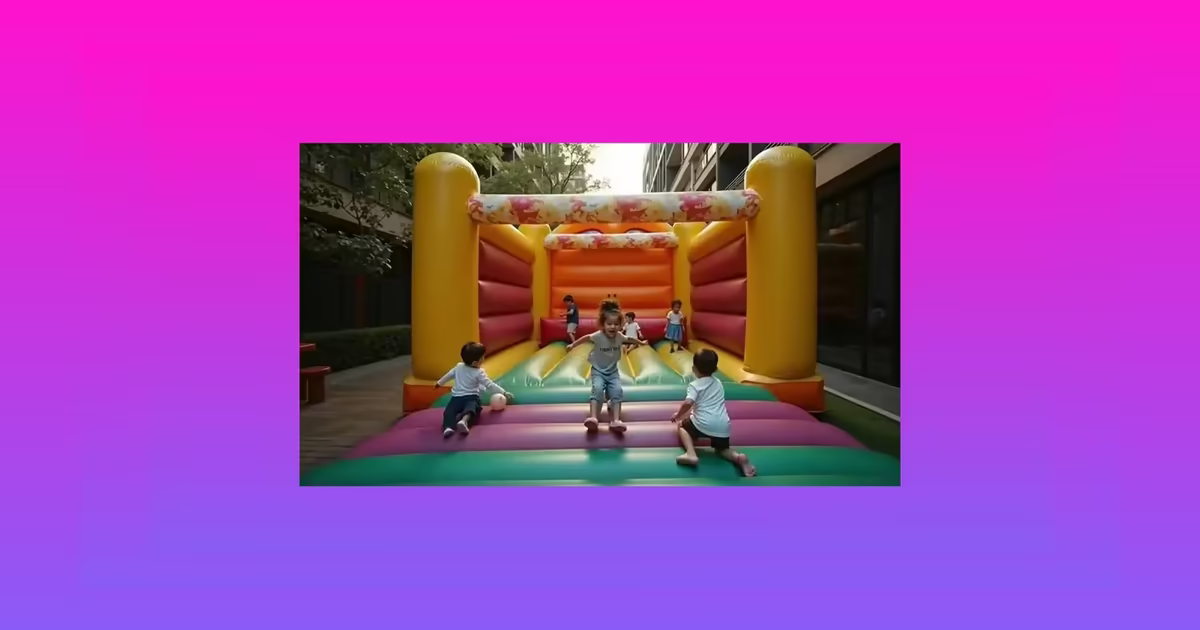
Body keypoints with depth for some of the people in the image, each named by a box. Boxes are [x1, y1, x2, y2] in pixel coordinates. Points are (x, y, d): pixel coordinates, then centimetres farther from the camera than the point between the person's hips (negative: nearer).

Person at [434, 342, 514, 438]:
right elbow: (489, 385, -6)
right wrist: (504, 392, -3)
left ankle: (448, 427, -38)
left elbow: (449, 375, 27)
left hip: (457, 397, 5)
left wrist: (439, 383, 46)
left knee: (449, 410, -6)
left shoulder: (458, 367, 12)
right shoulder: (479, 372, -4)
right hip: (471, 397, -4)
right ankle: (464, 420, -59)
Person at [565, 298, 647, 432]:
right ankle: (593, 418, -32)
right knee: (597, 389, -29)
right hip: (598, 371, -3)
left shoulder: (619, 336, -9)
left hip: (613, 371, 3)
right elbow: (585, 338, -4)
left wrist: (641, 342, 31)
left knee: (617, 391, -20)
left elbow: (630, 339, 13)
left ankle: (615, 421, -19)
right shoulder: (598, 336, -21)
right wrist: (572, 345, 6)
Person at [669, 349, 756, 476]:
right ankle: (738, 457, -7)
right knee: (722, 448, 27)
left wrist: (678, 415, 2)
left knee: (683, 426, 21)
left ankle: (690, 454, -3)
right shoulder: (718, 383, 19)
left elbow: (688, 403, -15)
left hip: (704, 424, -5)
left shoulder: (694, 385, 0)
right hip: (723, 427, 5)